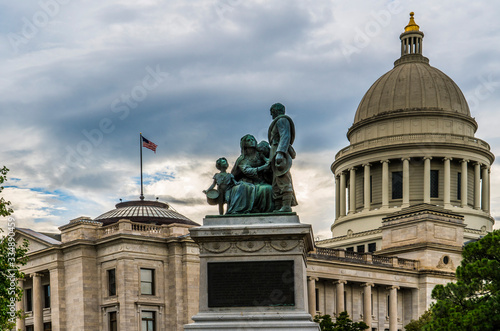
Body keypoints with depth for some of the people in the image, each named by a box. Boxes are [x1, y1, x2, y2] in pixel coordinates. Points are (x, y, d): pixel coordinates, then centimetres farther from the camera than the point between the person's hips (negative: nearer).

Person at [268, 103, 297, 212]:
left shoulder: (282, 120, -2)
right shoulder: (278, 122, 28)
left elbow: (285, 137, -16)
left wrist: (280, 153, -28)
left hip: (280, 152, -10)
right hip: (276, 155, 10)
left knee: (283, 180, -16)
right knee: (277, 183, 3)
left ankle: (286, 206, -24)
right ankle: (278, 207, -3)